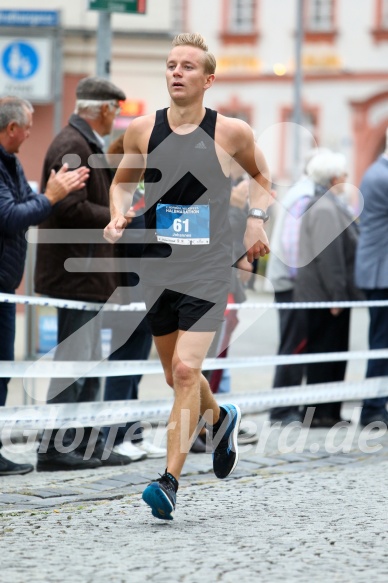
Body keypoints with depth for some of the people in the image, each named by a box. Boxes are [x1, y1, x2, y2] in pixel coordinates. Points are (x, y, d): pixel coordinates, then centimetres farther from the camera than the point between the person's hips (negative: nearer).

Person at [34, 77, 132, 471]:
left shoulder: (85, 145, 18)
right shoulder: (72, 147, -15)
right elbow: (72, 208, -23)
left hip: (86, 274, 11)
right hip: (76, 272, -11)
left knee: (88, 365, 13)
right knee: (73, 360, -9)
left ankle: (89, 446, 19)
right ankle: (54, 449, -7)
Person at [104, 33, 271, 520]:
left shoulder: (231, 132, -4)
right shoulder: (143, 130, 1)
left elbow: (261, 175, 16)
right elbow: (122, 180, 17)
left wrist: (257, 218, 0)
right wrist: (118, 216, -2)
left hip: (208, 270, -4)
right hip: (157, 267, 4)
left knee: (186, 369, -17)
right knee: (176, 375, 15)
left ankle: (170, 480, -15)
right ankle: (221, 420, 48)